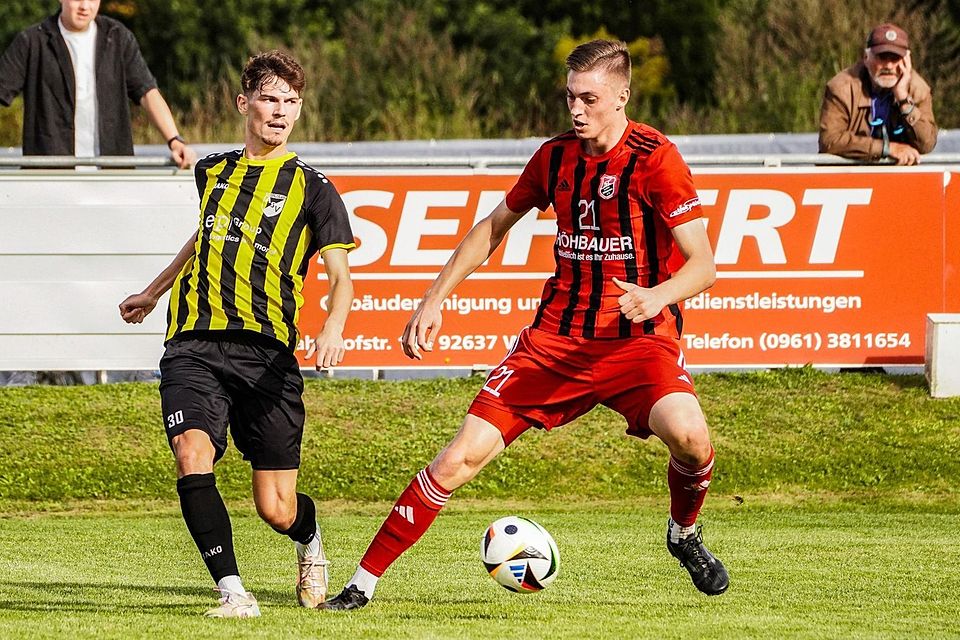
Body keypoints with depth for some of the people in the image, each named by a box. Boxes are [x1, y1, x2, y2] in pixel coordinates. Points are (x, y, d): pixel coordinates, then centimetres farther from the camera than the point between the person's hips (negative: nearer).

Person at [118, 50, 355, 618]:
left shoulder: (312, 189, 5)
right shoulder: (214, 172, 17)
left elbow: (340, 277, 1)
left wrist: (333, 329, -20)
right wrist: (153, 293, 47)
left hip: (266, 354, -3)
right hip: (195, 347, 3)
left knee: (277, 510, -2)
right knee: (192, 455, -25)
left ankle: (311, 542, 36)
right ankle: (233, 593, -22)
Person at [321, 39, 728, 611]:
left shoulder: (656, 158, -11)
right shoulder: (555, 157, 5)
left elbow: (703, 265, -15)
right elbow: (494, 227, 21)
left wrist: (656, 296, -36)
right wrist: (434, 301, 12)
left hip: (638, 339, -4)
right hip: (555, 338, 4)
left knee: (688, 435, -32)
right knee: (461, 457, -8)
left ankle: (685, 534, 2)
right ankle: (364, 582, 1)